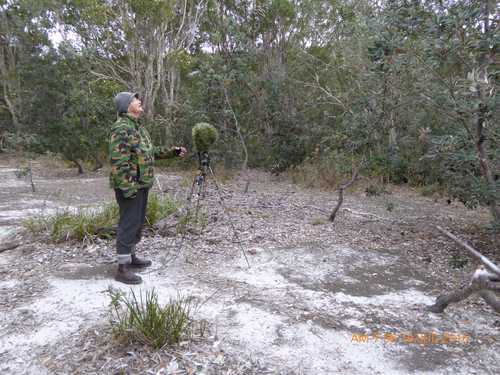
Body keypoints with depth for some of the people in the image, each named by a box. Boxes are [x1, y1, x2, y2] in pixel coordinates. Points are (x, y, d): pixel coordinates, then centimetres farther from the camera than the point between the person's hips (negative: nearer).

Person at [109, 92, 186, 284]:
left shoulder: (138, 127, 16)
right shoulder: (121, 128, -16)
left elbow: (151, 151, 24)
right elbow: (118, 162, -22)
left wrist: (172, 152, 15)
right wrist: (128, 188, -24)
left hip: (142, 185, 10)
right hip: (129, 186, -10)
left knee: (138, 223, 18)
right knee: (128, 225, -6)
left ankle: (131, 257, 33)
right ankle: (123, 269, 3)